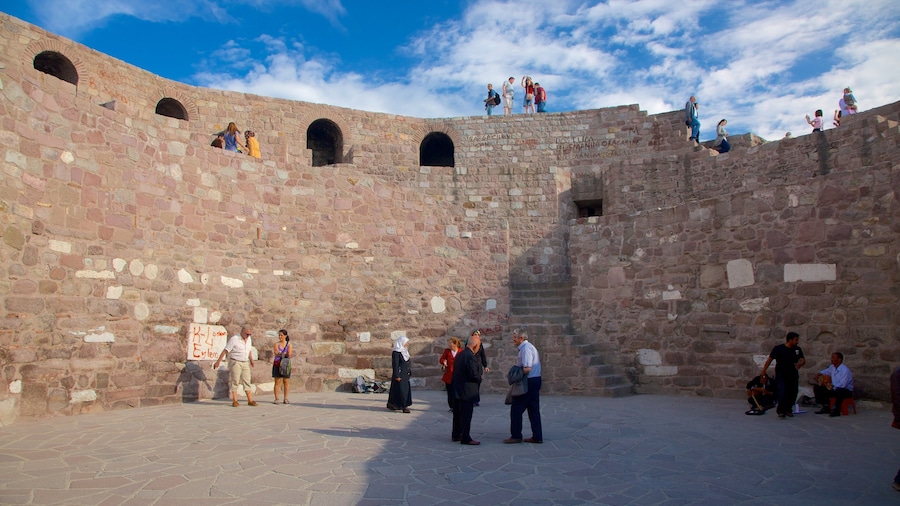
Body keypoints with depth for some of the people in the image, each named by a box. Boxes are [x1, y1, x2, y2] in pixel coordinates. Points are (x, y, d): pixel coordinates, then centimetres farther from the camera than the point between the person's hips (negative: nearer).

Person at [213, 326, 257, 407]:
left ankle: (250, 401, 1)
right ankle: (234, 401, 1)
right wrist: (218, 361, -16)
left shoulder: (249, 339, 7)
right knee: (235, 382, -4)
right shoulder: (234, 339, -12)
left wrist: (251, 360, 15)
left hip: (245, 363, 6)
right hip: (235, 363, -6)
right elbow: (225, 351, -14)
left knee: (247, 381, 2)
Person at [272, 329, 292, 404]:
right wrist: (284, 354, -26)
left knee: (286, 381, 0)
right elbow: (276, 352, -11)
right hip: (277, 364, 0)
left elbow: (290, 354, -8)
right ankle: (276, 399, 2)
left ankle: (285, 399, 5)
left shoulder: (289, 344, 5)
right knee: (277, 382, -2)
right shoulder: (276, 344, 6)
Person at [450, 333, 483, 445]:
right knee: (467, 415, -2)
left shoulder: (460, 354, 9)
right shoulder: (471, 357, -21)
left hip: (457, 389, 9)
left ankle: (456, 434, 28)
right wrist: (479, 378, -3)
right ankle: (465, 438, 3)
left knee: (458, 413, 18)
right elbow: (474, 374, -25)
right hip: (467, 391, -9)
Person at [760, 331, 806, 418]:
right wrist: (763, 371, -4)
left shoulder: (797, 349, 6)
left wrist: (800, 364, -20)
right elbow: (770, 359, -3)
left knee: (793, 393, 8)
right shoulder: (778, 349, -7)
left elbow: (803, 360, 5)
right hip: (781, 375, -5)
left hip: (793, 375, 5)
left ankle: (788, 409, 26)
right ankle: (780, 411, -6)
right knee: (782, 393, -14)